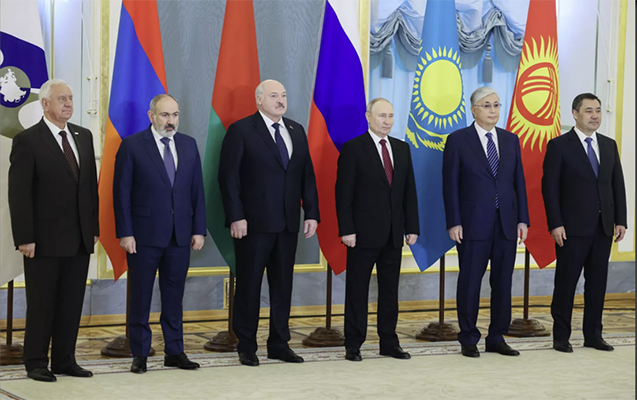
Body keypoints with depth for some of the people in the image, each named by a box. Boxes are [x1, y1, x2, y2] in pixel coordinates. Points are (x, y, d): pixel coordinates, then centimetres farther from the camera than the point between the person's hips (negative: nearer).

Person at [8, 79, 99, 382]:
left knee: (72, 304, 9)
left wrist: (94, 228, 9)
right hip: (45, 240, -5)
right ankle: (36, 364, 13)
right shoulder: (27, 141, -7)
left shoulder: (83, 136, 11)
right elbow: (18, 194, -10)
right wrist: (24, 238, -15)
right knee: (41, 304, 3)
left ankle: (64, 360, 18)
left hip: (80, 240, 6)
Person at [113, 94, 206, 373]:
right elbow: (121, 192, -5)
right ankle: (140, 355, 13)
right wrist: (125, 233, -11)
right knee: (140, 297, 4)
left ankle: (174, 352, 18)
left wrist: (199, 229, 4)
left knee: (174, 296, 10)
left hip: (179, 235, 4)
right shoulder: (132, 146, -4)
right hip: (144, 235, -4)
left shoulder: (189, 145, 9)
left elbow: (197, 190, 10)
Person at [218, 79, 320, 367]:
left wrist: (311, 213, 6)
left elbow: (307, 176, 14)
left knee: (283, 285, 9)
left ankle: (279, 344, 18)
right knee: (249, 285, 2)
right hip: (254, 224, -5)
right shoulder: (241, 131, -4)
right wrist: (236, 217, -15)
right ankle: (246, 347, 11)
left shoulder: (296, 131, 13)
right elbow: (229, 177, -8)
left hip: (288, 224, 5)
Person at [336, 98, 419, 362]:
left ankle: (389, 343, 16)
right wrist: (346, 230, -15)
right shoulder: (353, 149, -5)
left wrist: (412, 227, 6)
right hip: (364, 232, -5)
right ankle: (353, 345, 8)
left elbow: (409, 191, 12)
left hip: (393, 234, 5)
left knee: (390, 290, 9)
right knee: (357, 290, 2)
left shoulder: (402, 149, 12)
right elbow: (343, 193, -8)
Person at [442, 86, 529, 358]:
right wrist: (453, 223, -9)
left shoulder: (511, 140, 11)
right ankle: (468, 340, 12)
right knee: (470, 282, 1)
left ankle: (496, 338, 16)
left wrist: (523, 219, 4)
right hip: (473, 224, -4)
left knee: (503, 283, 7)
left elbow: (519, 181, 11)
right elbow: (450, 184, -4)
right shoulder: (458, 140, -1)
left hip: (506, 224, 4)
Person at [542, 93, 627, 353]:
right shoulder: (559, 146, -4)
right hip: (573, 227, -5)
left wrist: (620, 220, 4)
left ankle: (593, 335, 16)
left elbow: (618, 184, 12)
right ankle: (561, 337, 9)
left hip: (603, 227, 5)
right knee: (566, 282, 1)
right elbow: (549, 187, -7)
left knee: (597, 281, 8)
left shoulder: (609, 145, 12)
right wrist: (555, 224, -13)